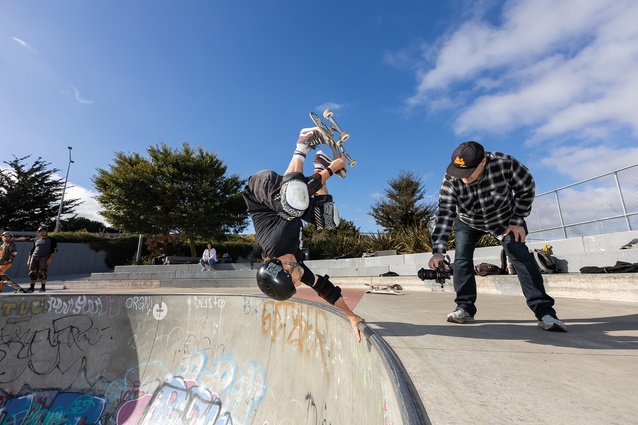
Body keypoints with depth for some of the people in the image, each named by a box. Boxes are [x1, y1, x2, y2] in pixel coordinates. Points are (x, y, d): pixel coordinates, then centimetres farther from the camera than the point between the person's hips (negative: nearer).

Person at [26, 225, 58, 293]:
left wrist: (50, 259, -13)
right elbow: (32, 251, 22)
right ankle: (31, 288, 8)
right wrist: (29, 260, 13)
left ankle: (43, 287, -5)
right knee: (32, 273, -1)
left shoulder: (51, 240, 6)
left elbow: (54, 250, -2)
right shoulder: (36, 240, 19)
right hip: (35, 257, 5)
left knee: (42, 272, -13)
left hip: (45, 257, -4)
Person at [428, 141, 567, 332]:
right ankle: (465, 308, 3)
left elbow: (527, 187, -15)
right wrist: (438, 251, -47)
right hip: (467, 222, 1)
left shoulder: (505, 164, -34)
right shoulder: (451, 179, -33)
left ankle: (544, 311, -1)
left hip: (505, 218, 0)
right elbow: (445, 214, -38)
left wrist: (517, 221, -16)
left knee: (520, 256, -11)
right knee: (461, 259, -9)